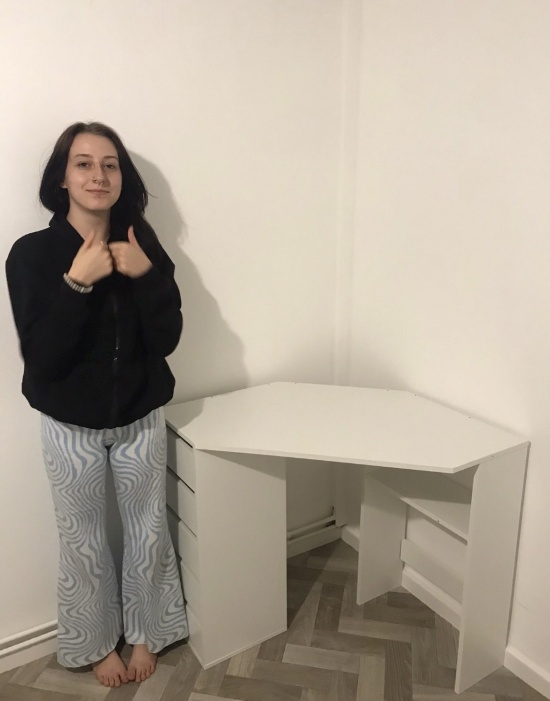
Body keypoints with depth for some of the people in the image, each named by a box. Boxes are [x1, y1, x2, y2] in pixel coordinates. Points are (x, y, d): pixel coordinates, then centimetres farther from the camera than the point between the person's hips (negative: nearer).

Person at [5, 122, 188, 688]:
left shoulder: (142, 245, -5)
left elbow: (166, 340, -9)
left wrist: (144, 275, -22)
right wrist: (78, 281, -27)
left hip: (141, 419, 2)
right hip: (71, 427, -1)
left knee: (148, 532, 16)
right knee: (83, 543, 15)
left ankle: (145, 634, 42)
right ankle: (97, 644, 42)